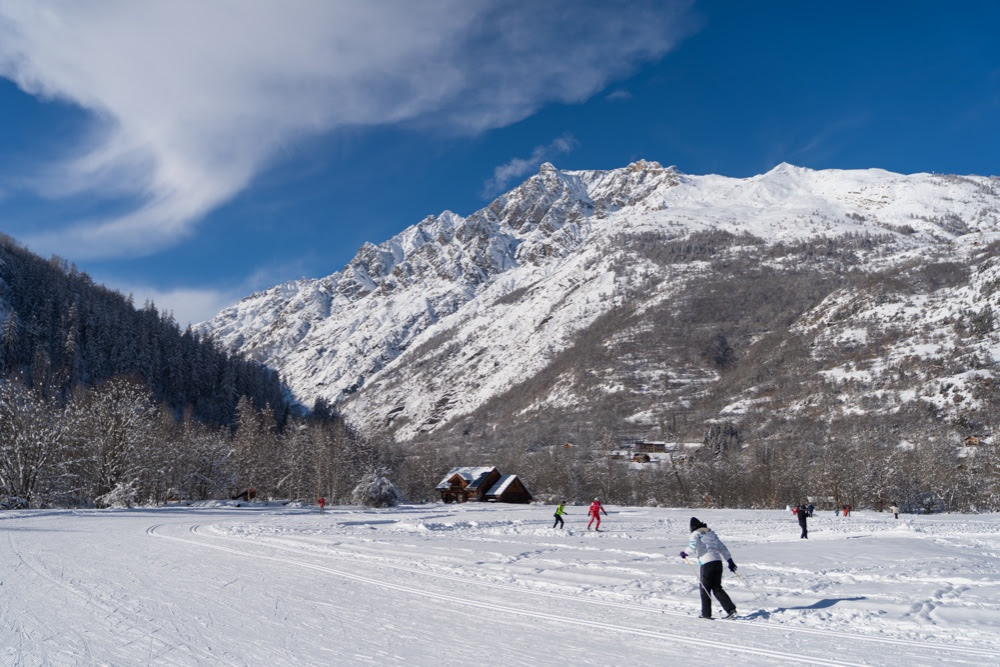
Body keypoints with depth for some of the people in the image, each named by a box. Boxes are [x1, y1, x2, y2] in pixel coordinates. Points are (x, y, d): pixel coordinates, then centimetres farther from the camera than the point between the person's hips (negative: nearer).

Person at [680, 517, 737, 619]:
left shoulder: (696, 534, 0)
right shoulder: (711, 533, 20)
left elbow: (693, 546, -17)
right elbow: (722, 547, 19)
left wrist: (685, 553, 0)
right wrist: (730, 561, 20)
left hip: (707, 563, -6)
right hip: (718, 561, 6)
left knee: (705, 589, 6)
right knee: (717, 588, 12)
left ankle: (706, 613, 8)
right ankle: (731, 609, 0)